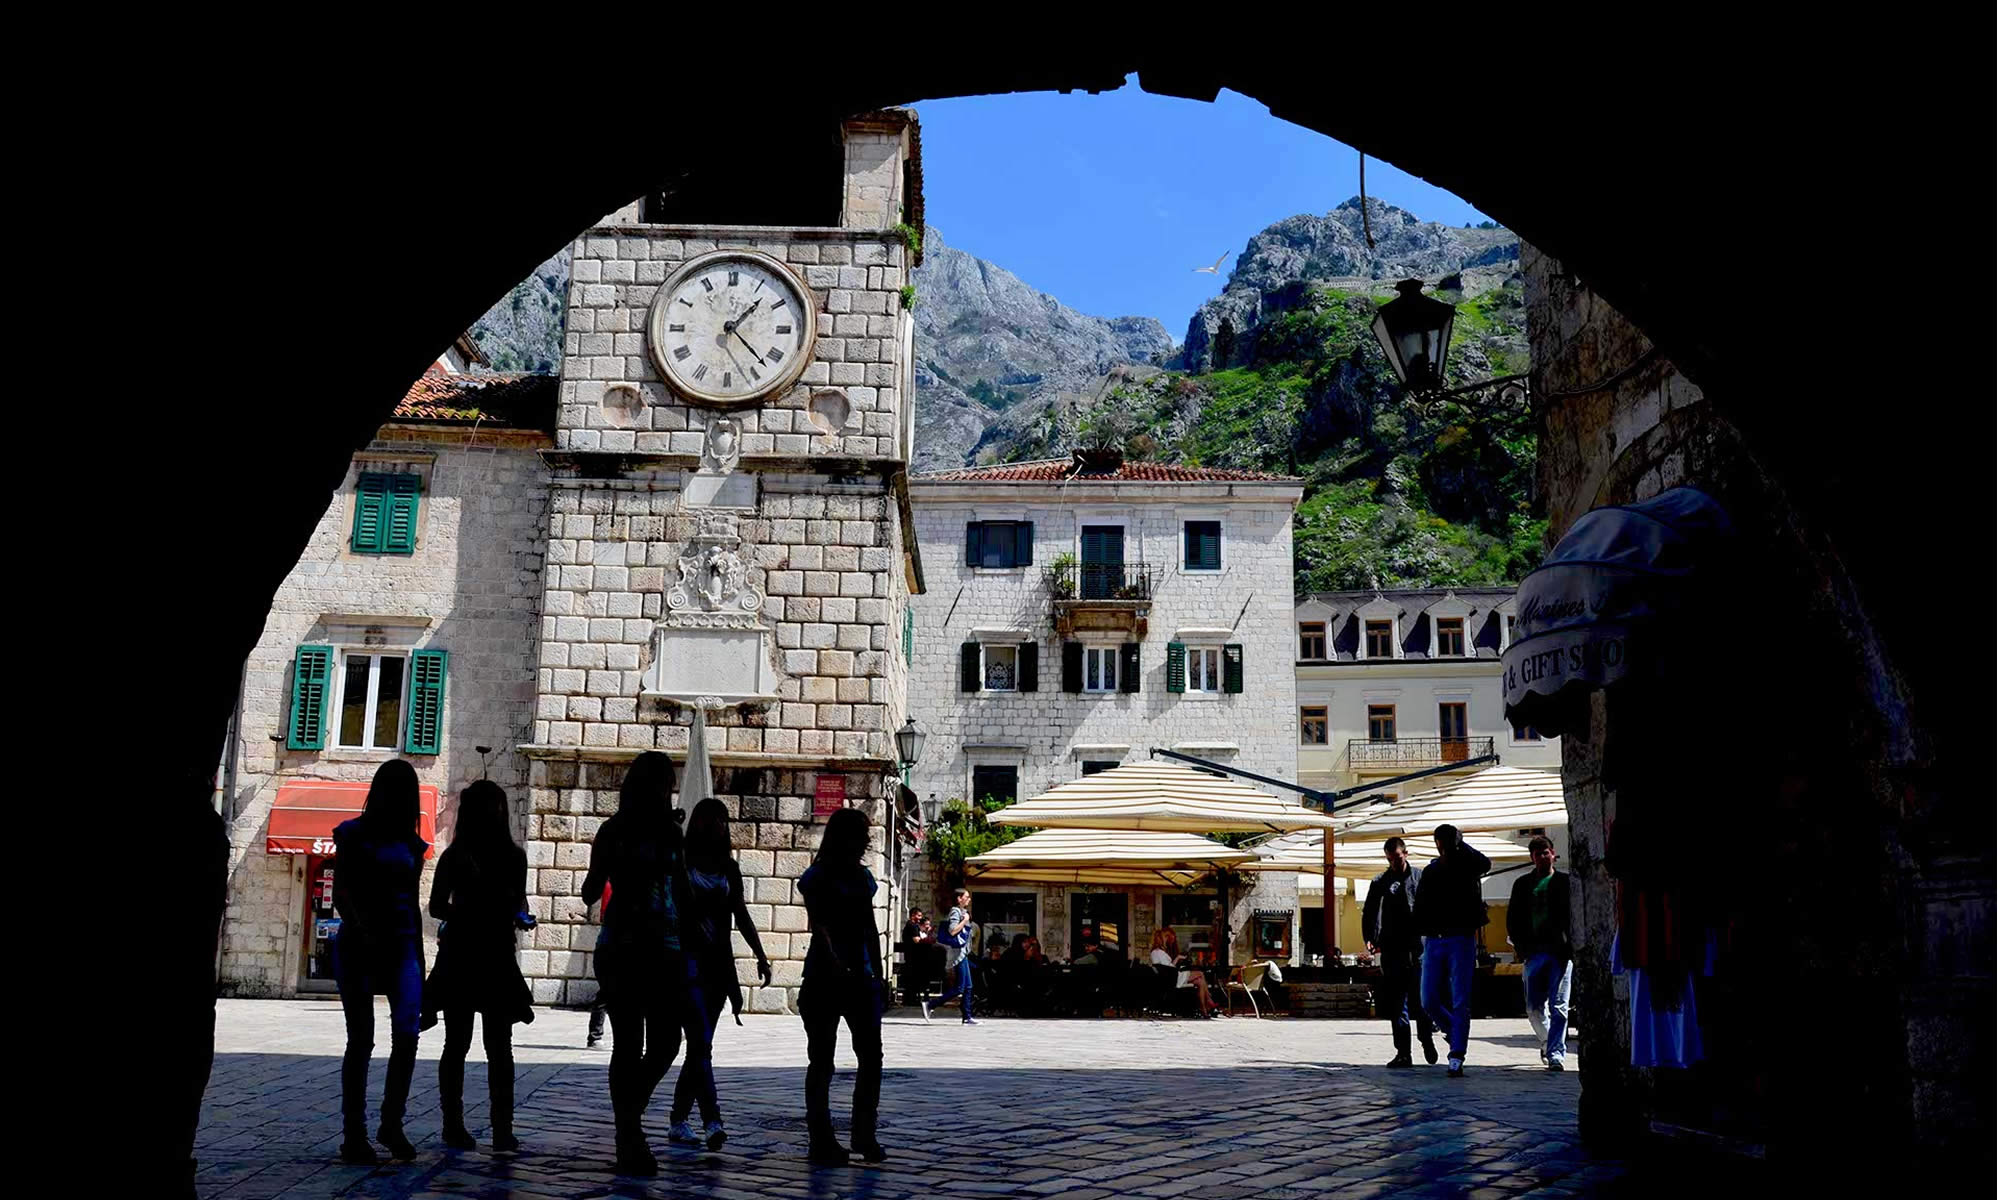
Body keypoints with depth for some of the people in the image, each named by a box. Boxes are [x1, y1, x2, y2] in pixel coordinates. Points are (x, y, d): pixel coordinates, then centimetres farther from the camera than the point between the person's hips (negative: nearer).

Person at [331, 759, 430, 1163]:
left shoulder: (411, 843, 14)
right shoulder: (354, 834, 1)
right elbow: (341, 893, -7)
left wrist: (419, 960, 15)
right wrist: (363, 930, -23)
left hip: (401, 946, 3)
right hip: (358, 944, -3)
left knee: (407, 1035, -11)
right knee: (361, 1040, -1)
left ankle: (391, 1124, 3)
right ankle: (354, 1135, 7)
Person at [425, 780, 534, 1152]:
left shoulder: (512, 856, 8)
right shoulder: (455, 856, -1)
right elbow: (437, 906, 2)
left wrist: (520, 917, -5)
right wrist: (465, 914, -15)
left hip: (498, 957, 2)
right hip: (460, 957, -2)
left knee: (500, 1047, -1)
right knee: (457, 1044, 6)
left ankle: (503, 1128, 0)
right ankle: (453, 1125, 14)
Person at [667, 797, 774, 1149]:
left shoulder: (729, 869, 14)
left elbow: (742, 917, 16)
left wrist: (760, 956, 10)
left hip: (719, 961, 5)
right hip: (688, 959, -5)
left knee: (700, 1043, 8)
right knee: (700, 1040, -15)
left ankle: (679, 1120, 17)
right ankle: (711, 1121, -20)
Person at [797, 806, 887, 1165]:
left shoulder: (863, 876, 14)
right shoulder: (817, 877, -6)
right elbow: (818, 926, -18)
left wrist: (877, 973, 14)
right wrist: (836, 965, -32)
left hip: (861, 976, 6)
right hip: (825, 977, -6)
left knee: (872, 1056, 3)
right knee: (822, 1061, 1)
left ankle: (865, 1136, 12)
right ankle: (821, 1141, 7)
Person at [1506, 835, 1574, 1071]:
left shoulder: (1565, 881, 5)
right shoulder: (1523, 884, 13)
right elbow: (1513, 919, 13)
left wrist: (1569, 946, -9)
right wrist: (1521, 948, 2)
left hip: (1560, 952, -3)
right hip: (1533, 953, 3)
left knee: (1558, 1006, -5)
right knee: (1534, 1007, 5)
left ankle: (1555, 1053, -2)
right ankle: (1548, 1043, 27)